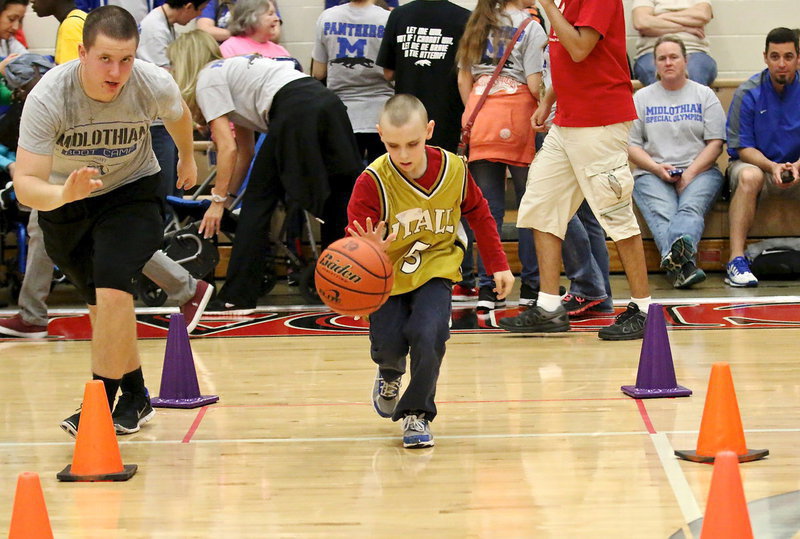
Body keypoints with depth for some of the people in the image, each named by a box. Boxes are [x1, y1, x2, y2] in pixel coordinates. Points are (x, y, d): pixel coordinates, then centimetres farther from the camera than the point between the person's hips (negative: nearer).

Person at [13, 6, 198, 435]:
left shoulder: (155, 86, -26)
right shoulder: (47, 98, -32)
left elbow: (179, 114, 1)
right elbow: (26, 185, -36)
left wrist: (187, 157, 20)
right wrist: (62, 195, -57)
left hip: (131, 192, -1)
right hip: (63, 200, 1)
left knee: (112, 290, -22)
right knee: (101, 304, 12)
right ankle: (135, 396, 32)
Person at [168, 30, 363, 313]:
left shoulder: (207, 80, 8)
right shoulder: (231, 69, 33)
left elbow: (228, 148, 0)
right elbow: (244, 150, 32)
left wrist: (219, 200, 6)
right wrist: (227, 195, 31)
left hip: (296, 111, -8)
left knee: (258, 201, 3)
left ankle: (238, 297, 5)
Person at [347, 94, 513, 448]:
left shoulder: (453, 170, -13)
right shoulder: (372, 182, -22)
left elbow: (479, 215, 6)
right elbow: (355, 237, -24)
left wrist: (498, 265, 9)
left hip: (434, 270, 0)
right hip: (386, 275, 0)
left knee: (428, 337, -22)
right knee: (389, 344, -11)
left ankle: (417, 413, 0)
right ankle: (389, 374, 30)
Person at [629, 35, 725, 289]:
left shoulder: (704, 95, 15)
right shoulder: (642, 98, 17)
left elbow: (715, 143, 6)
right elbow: (631, 146, 9)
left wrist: (690, 173, -9)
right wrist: (657, 168, -9)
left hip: (700, 171, 0)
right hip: (652, 173, 0)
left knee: (691, 207, -34)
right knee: (661, 212, -32)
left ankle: (675, 255, -65)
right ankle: (684, 263, -59)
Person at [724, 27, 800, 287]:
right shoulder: (748, 93, -6)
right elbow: (743, 148, -6)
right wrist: (772, 167, -23)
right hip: (756, 162, -1)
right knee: (749, 176, -37)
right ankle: (736, 259, -41)